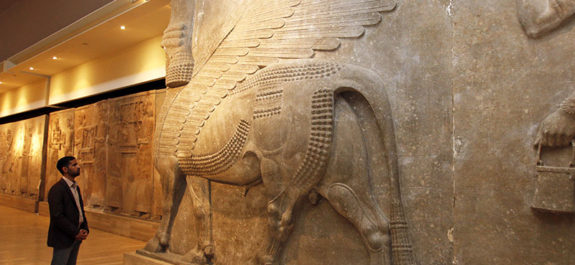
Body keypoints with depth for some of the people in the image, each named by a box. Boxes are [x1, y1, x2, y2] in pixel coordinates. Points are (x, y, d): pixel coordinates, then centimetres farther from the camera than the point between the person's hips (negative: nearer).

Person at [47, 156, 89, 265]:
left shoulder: (76, 187, 14)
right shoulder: (57, 189, -15)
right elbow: (57, 216, -21)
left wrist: (85, 229, 0)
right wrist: (75, 233, -17)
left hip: (76, 238, 8)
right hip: (63, 239, -8)